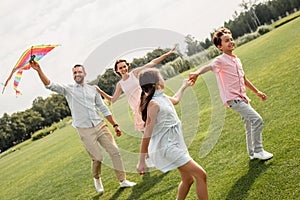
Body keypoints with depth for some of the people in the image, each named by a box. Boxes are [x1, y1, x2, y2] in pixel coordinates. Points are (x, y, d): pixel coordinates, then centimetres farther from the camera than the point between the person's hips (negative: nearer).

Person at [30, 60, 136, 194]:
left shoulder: (92, 89, 12)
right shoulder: (68, 89, 3)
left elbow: (103, 109, 15)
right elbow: (50, 85, -10)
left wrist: (114, 125, 12)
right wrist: (39, 70, -25)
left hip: (100, 126, 3)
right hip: (85, 130, -3)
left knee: (114, 152, -2)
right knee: (97, 158, -2)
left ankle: (123, 181, 8)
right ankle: (97, 179, 27)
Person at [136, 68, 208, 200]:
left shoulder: (162, 98, 8)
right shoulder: (153, 104, -20)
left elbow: (175, 100, 33)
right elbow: (147, 134, -24)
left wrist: (183, 86, 48)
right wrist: (142, 160, -25)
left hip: (175, 146, 10)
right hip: (167, 148, -10)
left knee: (188, 180, 17)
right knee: (201, 175, -8)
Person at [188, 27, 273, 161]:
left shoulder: (237, 60, 14)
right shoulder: (221, 60, -11)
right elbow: (209, 67, -34)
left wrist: (257, 92, 32)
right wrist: (197, 73, -55)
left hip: (242, 98, 9)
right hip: (232, 99, -9)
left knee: (250, 125, 16)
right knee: (257, 120, -17)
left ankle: (252, 153, 32)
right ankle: (258, 151, -6)